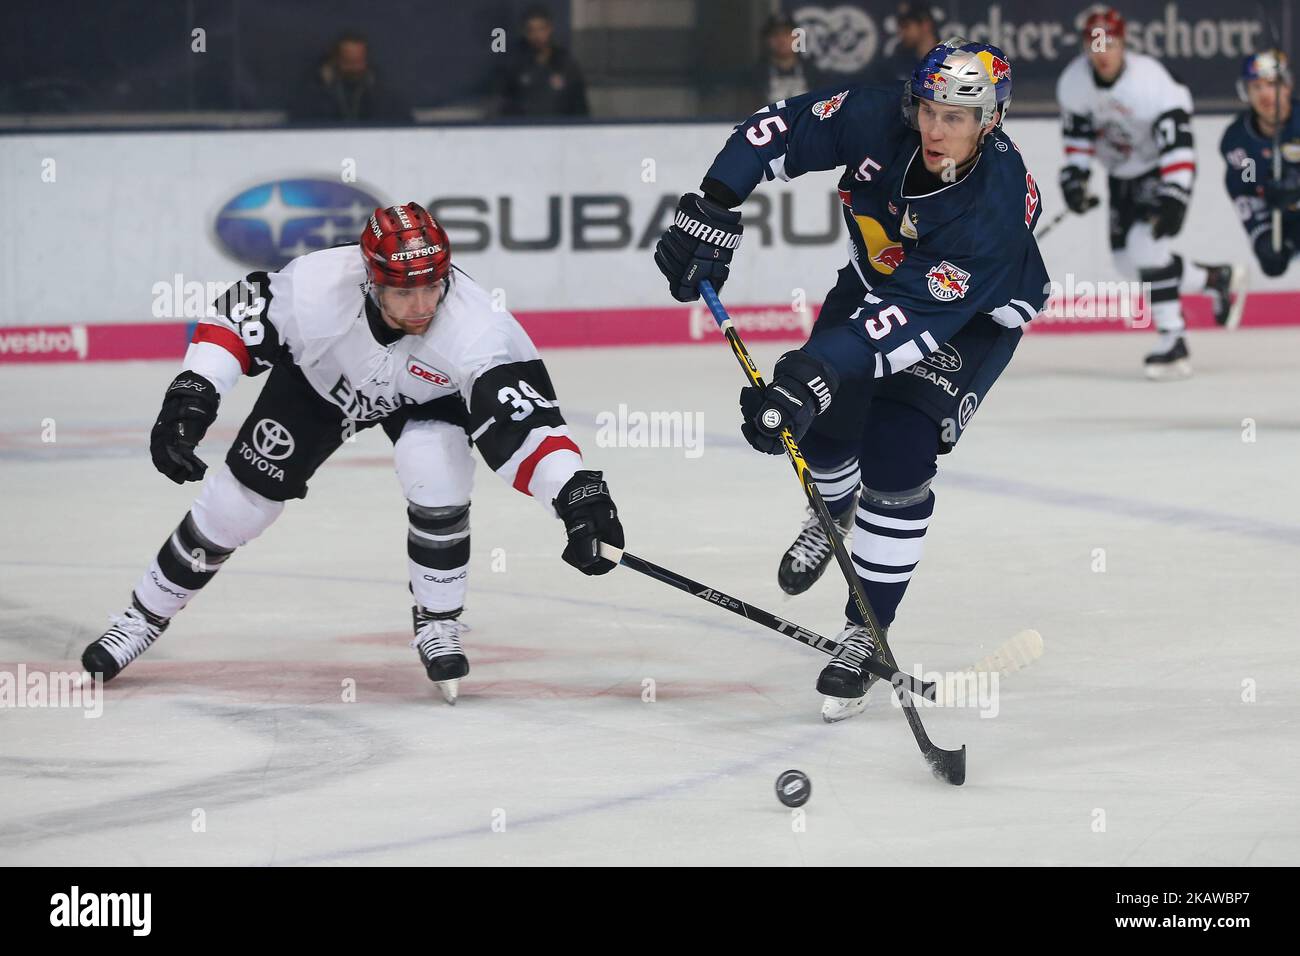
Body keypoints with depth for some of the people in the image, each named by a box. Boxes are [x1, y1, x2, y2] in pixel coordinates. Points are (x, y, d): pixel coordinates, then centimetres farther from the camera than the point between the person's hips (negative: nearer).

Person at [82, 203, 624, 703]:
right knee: (236, 503, 2)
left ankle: (438, 624, -6)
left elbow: (523, 424, -44)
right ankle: (146, 616, 24)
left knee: (437, 476, -29)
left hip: (427, 393, -1)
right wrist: (192, 394, -33)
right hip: (319, 380, 1)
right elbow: (234, 318, -22)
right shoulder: (315, 287, -39)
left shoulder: (475, 329, -41)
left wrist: (576, 493, -57)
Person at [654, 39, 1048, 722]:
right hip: (878, 278, 5)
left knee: (896, 464, -16)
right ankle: (833, 516, 43)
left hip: (972, 316, -5)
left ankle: (865, 636, -2)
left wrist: (817, 370, -50)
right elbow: (777, 129, -17)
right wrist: (712, 210, -29)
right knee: (819, 422, 5)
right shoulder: (875, 121, -29)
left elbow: (918, 316, -43)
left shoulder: (996, 203, -40)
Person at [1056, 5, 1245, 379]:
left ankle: (1173, 341, -14)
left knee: (1146, 245, -24)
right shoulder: (1073, 81, -13)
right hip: (1121, 173, 7)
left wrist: (1173, 199, -41)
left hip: (1164, 170, -7)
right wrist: (1074, 175, -9)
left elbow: (1177, 145, -35)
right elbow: (1078, 132, 1)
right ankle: (1218, 279, 21)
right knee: (1128, 259, 3)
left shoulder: (1149, 82, -32)